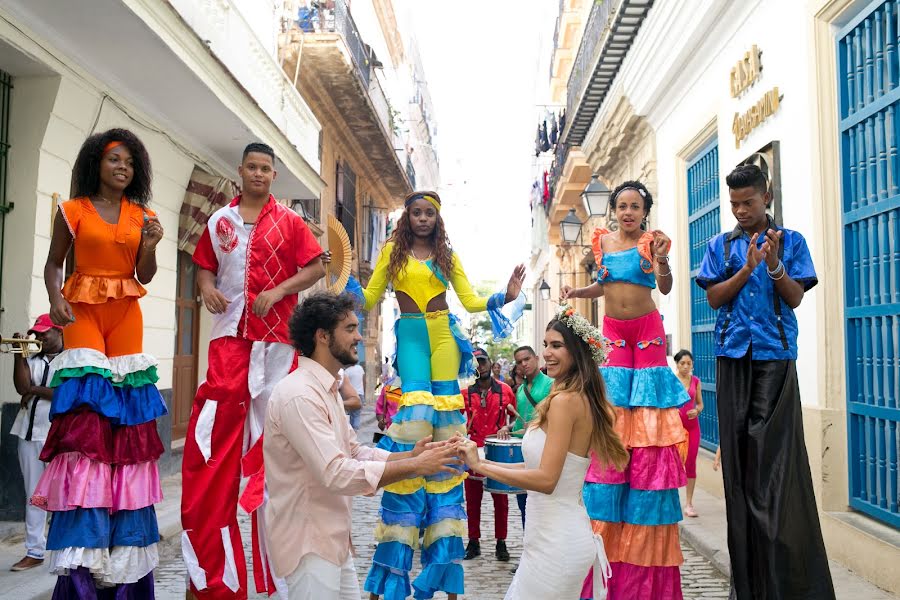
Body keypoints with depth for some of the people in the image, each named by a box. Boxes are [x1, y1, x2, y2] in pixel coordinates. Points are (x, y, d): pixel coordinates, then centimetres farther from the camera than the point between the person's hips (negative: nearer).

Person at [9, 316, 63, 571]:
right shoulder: (32, 360, 14)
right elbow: (21, 386, -3)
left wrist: (34, 390, -5)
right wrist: (18, 353, -6)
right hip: (29, 433, 6)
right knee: (34, 496, 10)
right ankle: (34, 551, 16)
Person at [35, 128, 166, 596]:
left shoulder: (141, 216, 10)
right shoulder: (72, 211, 4)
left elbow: (144, 276, 7)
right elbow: (53, 263, 6)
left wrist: (150, 246, -12)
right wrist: (55, 299, -12)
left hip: (126, 313, 3)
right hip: (82, 311, -2)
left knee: (125, 416, 0)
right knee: (84, 412, -12)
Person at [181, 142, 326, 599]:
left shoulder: (289, 221, 6)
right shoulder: (219, 221, 14)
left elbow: (315, 268, 2)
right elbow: (205, 266, 19)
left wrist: (278, 291, -12)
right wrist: (207, 287, -3)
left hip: (276, 336, -2)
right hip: (229, 334, 2)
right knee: (215, 431, -4)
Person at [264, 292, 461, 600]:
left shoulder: (327, 389, 12)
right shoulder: (299, 394, -23)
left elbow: (357, 452, 11)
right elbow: (337, 474, -29)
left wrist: (410, 455, -4)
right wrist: (416, 466, -24)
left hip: (332, 539, 10)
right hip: (308, 542, -10)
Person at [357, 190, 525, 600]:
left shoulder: (447, 254, 13)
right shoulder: (393, 250, 9)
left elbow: (470, 301, 8)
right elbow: (369, 298, 4)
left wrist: (505, 296, -6)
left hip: (443, 336, 2)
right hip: (410, 336, -2)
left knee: (444, 417, -3)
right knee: (417, 410, -16)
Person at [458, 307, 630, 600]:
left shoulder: (565, 400, -19)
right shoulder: (583, 400, 8)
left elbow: (546, 479, -23)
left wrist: (480, 466, -17)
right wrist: (488, 463, 8)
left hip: (556, 543, -9)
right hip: (567, 534, 9)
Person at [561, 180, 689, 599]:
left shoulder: (653, 241, -4)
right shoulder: (602, 241, 7)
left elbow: (665, 288, -14)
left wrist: (663, 262, -32)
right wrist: (576, 292, 1)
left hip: (648, 335, -3)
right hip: (613, 335, 3)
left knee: (650, 431, -2)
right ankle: (607, 532, 11)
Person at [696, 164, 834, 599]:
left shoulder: (791, 241, 8)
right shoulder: (721, 246, 11)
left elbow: (795, 298, -1)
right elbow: (714, 297, 2)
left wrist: (774, 265, -18)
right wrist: (747, 268, -12)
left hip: (776, 355, -1)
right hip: (733, 355, 2)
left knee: (776, 450, -6)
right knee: (739, 448, 2)